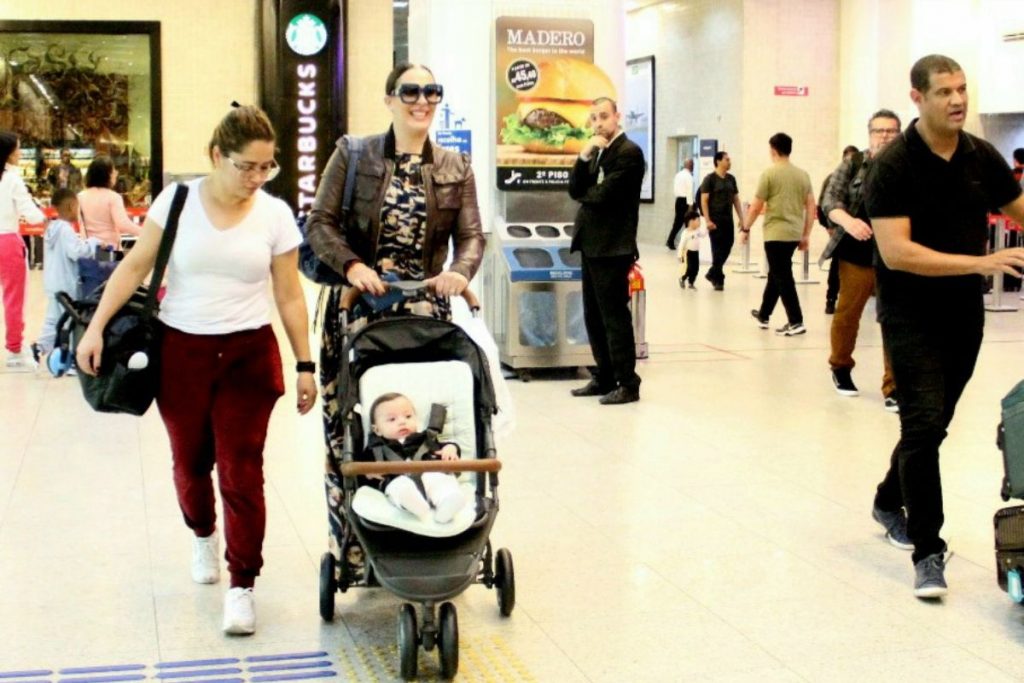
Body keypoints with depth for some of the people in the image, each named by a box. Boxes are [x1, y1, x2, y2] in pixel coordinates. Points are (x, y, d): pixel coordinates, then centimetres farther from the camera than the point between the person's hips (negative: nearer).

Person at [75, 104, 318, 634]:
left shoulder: (275, 214, -2)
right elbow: (134, 267, -2)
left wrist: (305, 364, 2)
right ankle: (203, 536, 45)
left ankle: (241, 587, 6)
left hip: (248, 353, -1)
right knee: (190, 460, 14)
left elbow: (289, 296, 2)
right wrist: (96, 327, -10)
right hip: (180, 350, 1)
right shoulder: (176, 201, -4)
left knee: (241, 471, -5)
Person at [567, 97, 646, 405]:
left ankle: (628, 384, -1)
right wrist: (584, 157, -8)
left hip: (612, 247, -9)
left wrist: (584, 195, 2)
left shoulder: (628, 152, -11)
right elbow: (576, 190, 6)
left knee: (614, 315, -7)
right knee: (594, 317, 12)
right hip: (592, 244, 9)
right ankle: (605, 377, 21)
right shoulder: (597, 151, 17)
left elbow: (603, 195, -19)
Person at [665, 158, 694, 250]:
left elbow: (675, 188, 16)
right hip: (685, 200, -7)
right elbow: (690, 191, -17)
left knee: (678, 221, 11)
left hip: (678, 199, 7)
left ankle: (670, 241, 4)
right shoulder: (688, 176, -12)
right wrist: (690, 204, -18)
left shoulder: (678, 175, 12)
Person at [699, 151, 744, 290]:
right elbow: (704, 200, -8)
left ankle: (712, 274, 24)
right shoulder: (710, 179, -5)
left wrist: (741, 218, 10)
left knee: (727, 247, 6)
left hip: (728, 219, 5)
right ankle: (719, 279, 6)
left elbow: (736, 199, 15)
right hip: (715, 220, -5)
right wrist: (707, 220, -15)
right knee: (718, 248, -2)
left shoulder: (731, 179, 11)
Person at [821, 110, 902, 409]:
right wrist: (848, 220, -24)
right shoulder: (852, 165, 3)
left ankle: (893, 388, 2)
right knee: (847, 314, 12)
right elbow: (830, 201, -4)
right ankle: (840, 367, 37)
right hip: (857, 254, 0)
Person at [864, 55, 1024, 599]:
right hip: (911, 314, -5)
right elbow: (896, 252, -22)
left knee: (932, 424, 16)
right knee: (924, 423, -12)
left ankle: (889, 501, 40)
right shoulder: (893, 166, -15)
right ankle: (928, 552, -5)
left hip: (964, 312, 5)